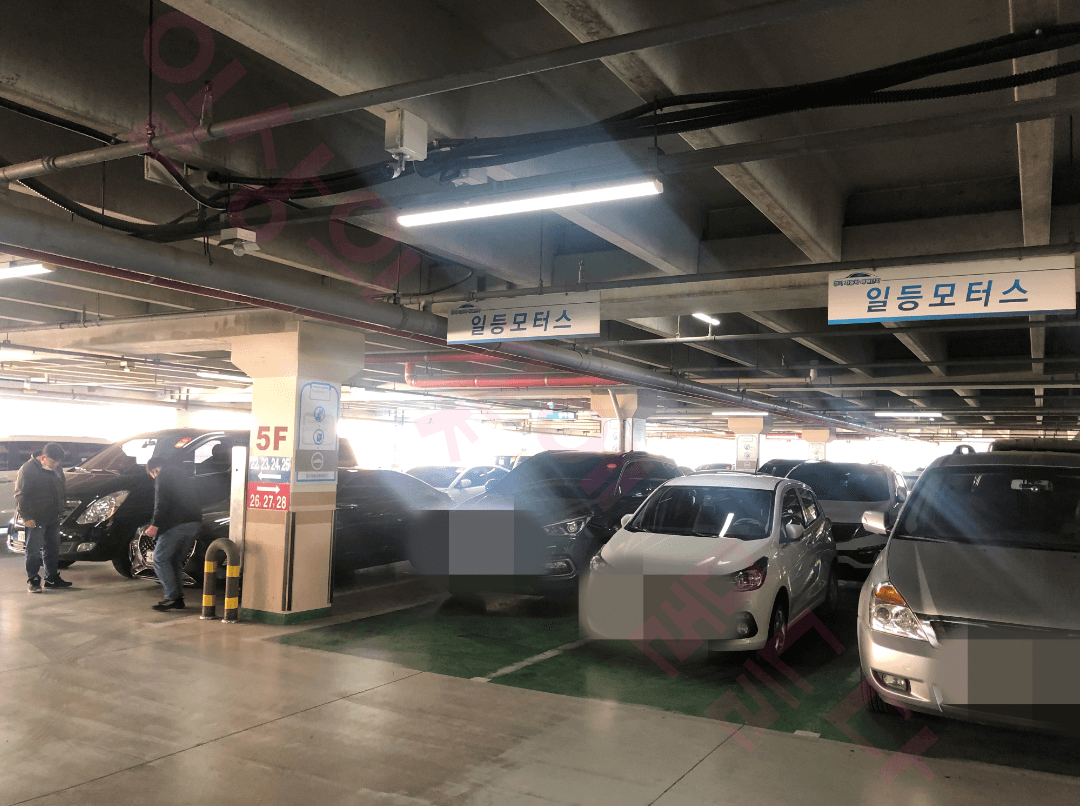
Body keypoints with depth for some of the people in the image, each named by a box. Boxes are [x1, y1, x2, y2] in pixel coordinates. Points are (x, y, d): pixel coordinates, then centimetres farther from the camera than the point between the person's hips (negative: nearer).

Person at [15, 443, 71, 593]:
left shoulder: (55, 470, 11)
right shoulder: (28, 469, -12)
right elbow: (20, 495, -14)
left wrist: (60, 510, 18)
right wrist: (26, 517, -18)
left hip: (53, 517, 8)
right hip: (36, 519, -8)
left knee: (52, 549, 12)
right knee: (34, 550, -3)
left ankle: (52, 578, 21)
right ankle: (32, 581, 5)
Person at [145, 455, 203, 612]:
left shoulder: (162, 476, 0)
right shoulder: (182, 474, 26)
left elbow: (162, 503, -13)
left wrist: (155, 525, -14)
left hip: (176, 525, -8)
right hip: (194, 524, 8)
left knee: (160, 559, -2)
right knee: (176, 562, 16)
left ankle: (172, 597, -8)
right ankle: (178, 597, 14)